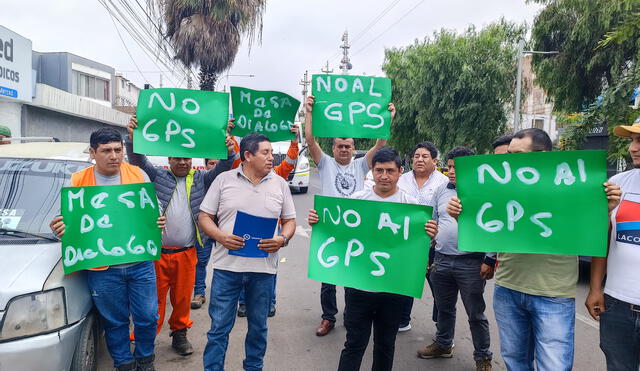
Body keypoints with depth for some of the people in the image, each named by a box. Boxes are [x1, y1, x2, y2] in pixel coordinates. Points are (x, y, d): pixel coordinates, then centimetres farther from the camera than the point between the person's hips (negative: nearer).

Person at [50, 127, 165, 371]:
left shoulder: (139, 175, 2)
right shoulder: (78, 181, 0)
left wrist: (158, 222, -14)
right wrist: (61, 228, -15)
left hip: (140, 263, 1)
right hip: (102, 269, -1)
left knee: (147, 317, 10)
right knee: (114, 322, 13)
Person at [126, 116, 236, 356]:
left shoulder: (200, 179, 9)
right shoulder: (158, 176, 6)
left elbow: (221, 169, 0)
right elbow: (138, 160, -3)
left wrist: (229, 152, -20)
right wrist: (132, 138, -21)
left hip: (187, 253, 2)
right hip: (157, 252, -1)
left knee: (183, 298, 12)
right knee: (155, 298, 3)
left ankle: (180, 334, 29)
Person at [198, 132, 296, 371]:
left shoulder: (280, 184, 6)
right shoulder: (224, 180, 1)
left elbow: (290, 220, 11)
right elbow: (204, 217, 3)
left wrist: (283, 239, -10)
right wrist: (221, 237, -15)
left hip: (264, 268, 2)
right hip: (227, 265, -2)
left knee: (258, 326, 16)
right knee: (219, 326, 7)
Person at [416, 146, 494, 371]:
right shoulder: (441, 190, 8)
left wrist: (490, 260, -11)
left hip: (470, 263, -5)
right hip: (441, 260, 5)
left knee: (475, 314, 7)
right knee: (444, 308, 20)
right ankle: (443, 344, 39)